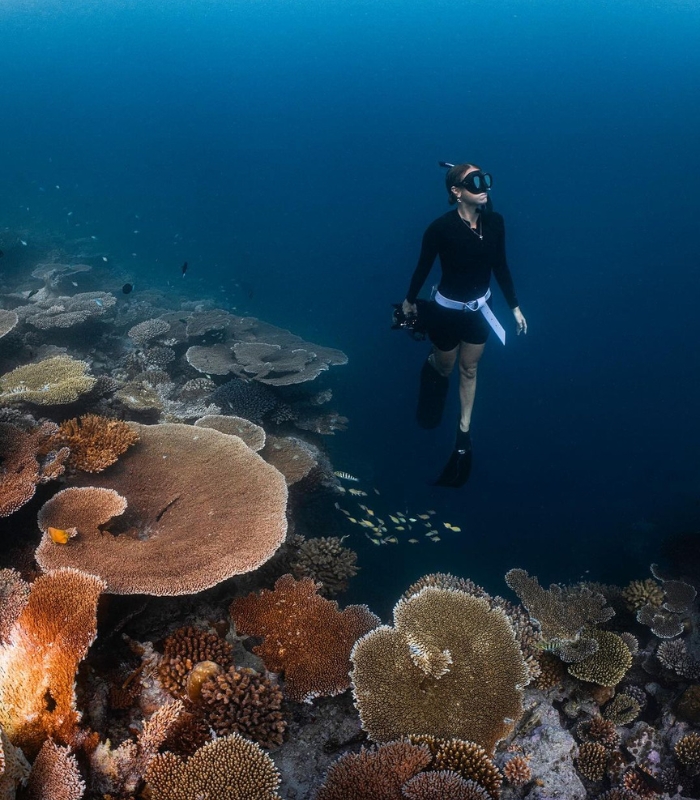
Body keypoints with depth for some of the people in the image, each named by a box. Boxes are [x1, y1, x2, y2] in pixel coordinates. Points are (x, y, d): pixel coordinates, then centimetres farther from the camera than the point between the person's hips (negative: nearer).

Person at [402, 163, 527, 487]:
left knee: (469, 369, 15)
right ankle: (431, 366, 58)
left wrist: (515, 307, 3)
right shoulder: (441, 227, -25)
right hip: (447, 310, -4)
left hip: (479, 308, 4)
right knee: (445, 366, 19)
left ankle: (464, 433, 30)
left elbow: (500, 267, 0)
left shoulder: (494, 221, -12)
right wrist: (409, 301, 2)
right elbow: (423, 267, -11)